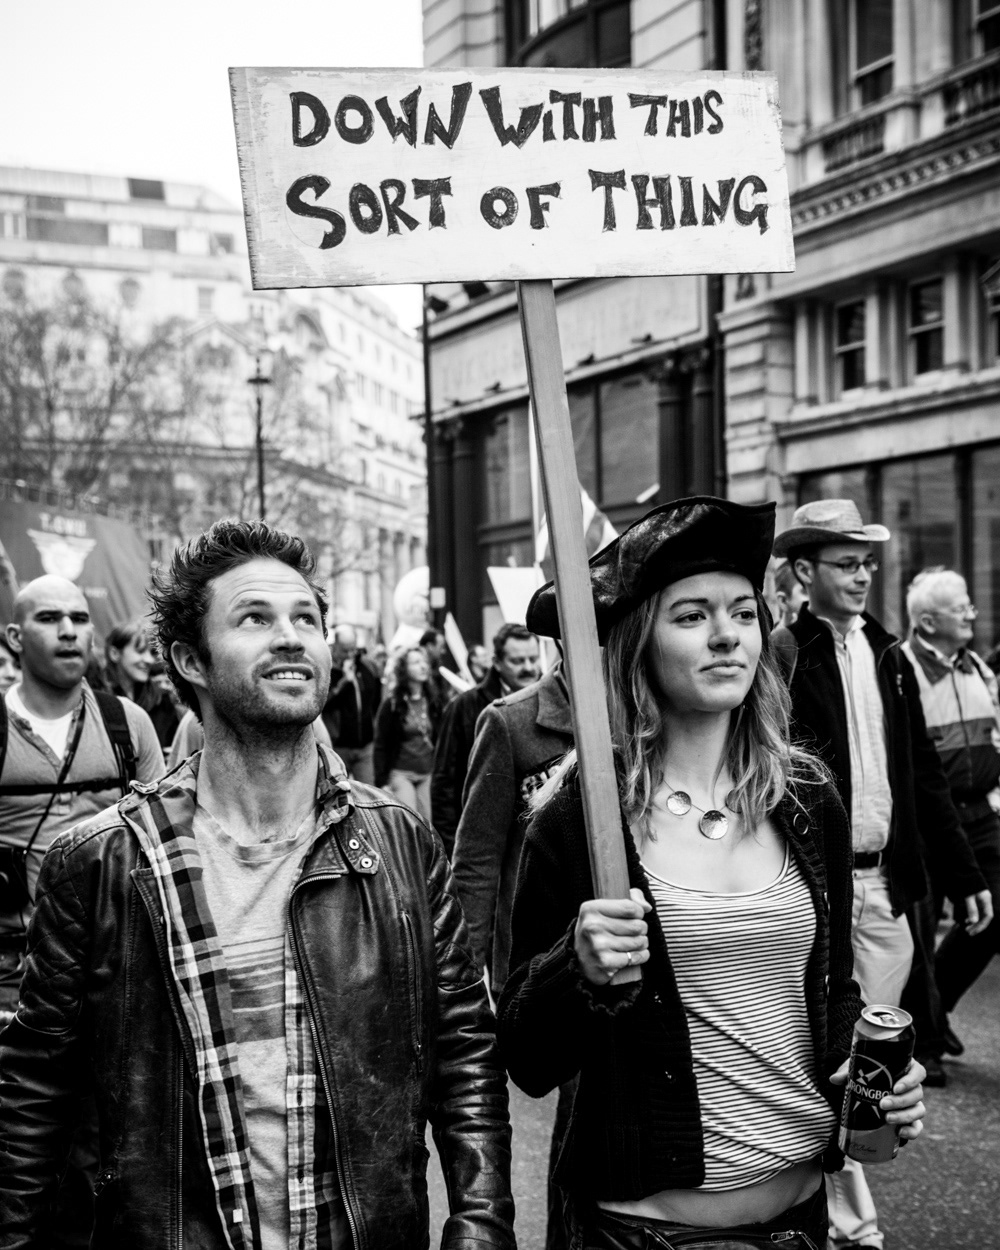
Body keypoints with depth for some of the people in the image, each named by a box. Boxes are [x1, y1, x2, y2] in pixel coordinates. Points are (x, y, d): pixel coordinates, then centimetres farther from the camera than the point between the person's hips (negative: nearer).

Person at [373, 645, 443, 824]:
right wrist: (382, 782, -9)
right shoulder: (392, 703, -5)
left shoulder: (433, 700, 7)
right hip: (401, 773, -4)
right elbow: (381, 745, -4)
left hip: (428, 774, 4)